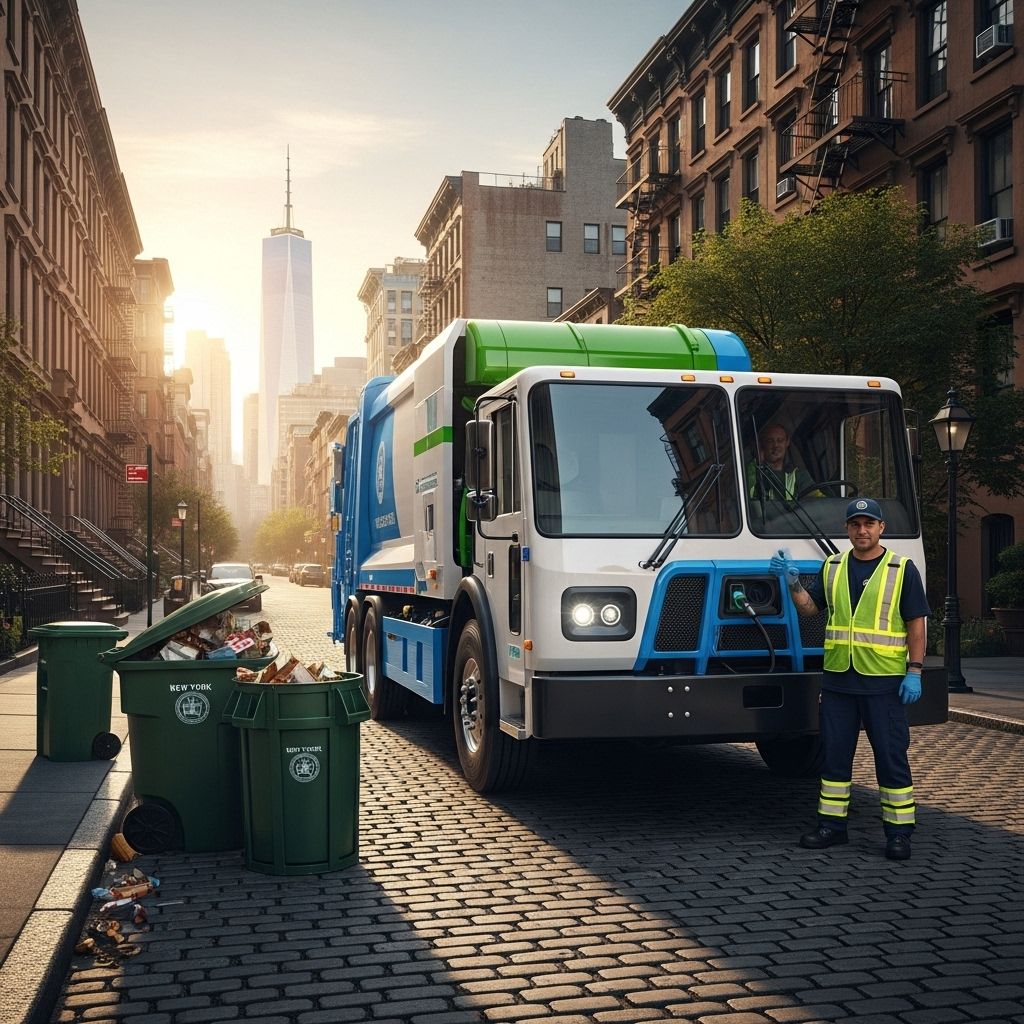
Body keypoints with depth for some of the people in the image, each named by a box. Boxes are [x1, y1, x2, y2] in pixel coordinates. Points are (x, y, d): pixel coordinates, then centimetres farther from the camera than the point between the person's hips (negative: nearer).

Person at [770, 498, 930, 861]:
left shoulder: (902, 570, -1)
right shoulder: (832, 567, 11)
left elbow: (916, 623, -2)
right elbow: (809, 607, 13)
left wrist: (914, 671, -9)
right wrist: (793, 582, -5)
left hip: (884, 681, -4)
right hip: (838, 679, 4)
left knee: (891, 758, 0)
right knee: (835, 755, 9)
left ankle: (899, 833, 9)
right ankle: (832, 824, 20)